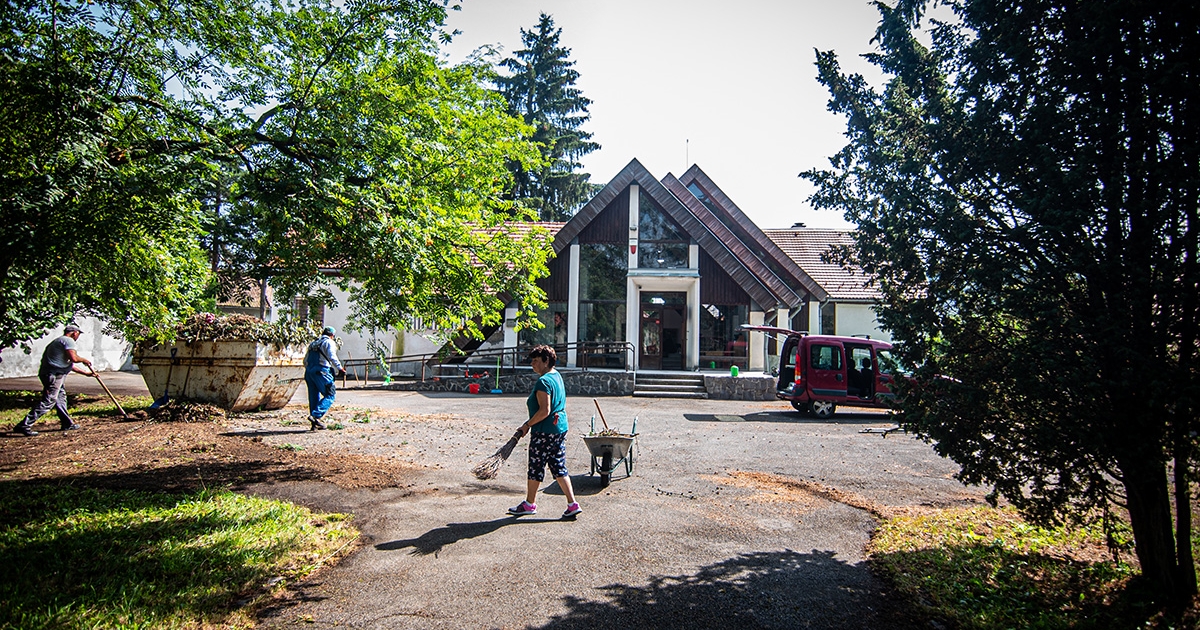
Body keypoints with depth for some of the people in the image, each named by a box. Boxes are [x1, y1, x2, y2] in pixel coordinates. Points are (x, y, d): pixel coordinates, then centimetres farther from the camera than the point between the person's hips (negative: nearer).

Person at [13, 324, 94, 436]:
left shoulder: (59, 341, 26)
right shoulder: (68, 340, -6)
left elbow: (68, 364, 31)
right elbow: (73, 358, -23)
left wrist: (85, 373, 33)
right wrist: (83, 360, -1)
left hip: (55, 375, 11)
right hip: (53, 375, -11)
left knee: (61, 398, 17)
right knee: (48, 401, -12)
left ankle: (67, 424, 26)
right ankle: (24, 426, -13)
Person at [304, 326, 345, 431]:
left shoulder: (313, 343, 24)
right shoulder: (329, 342, 2)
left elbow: (305, 360, 24)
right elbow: (332, 357, -14)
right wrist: (339, 369, -15)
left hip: (309, 371, 8)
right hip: (321, 371, -8)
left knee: (314, 397, 11)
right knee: (330, 395, -4)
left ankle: (315, 424, 12)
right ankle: (315, 415, -20)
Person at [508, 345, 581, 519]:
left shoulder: (543, 382, -19)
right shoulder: (557, 376, 12)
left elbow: (544, 411, -24)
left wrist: (528, 424, -12)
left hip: (544, 432, -9)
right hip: (560, 428, 9)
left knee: (536, 467, 6)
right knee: (559, 468, 11)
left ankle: (529, 504, 21)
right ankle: (572, 504, 8)